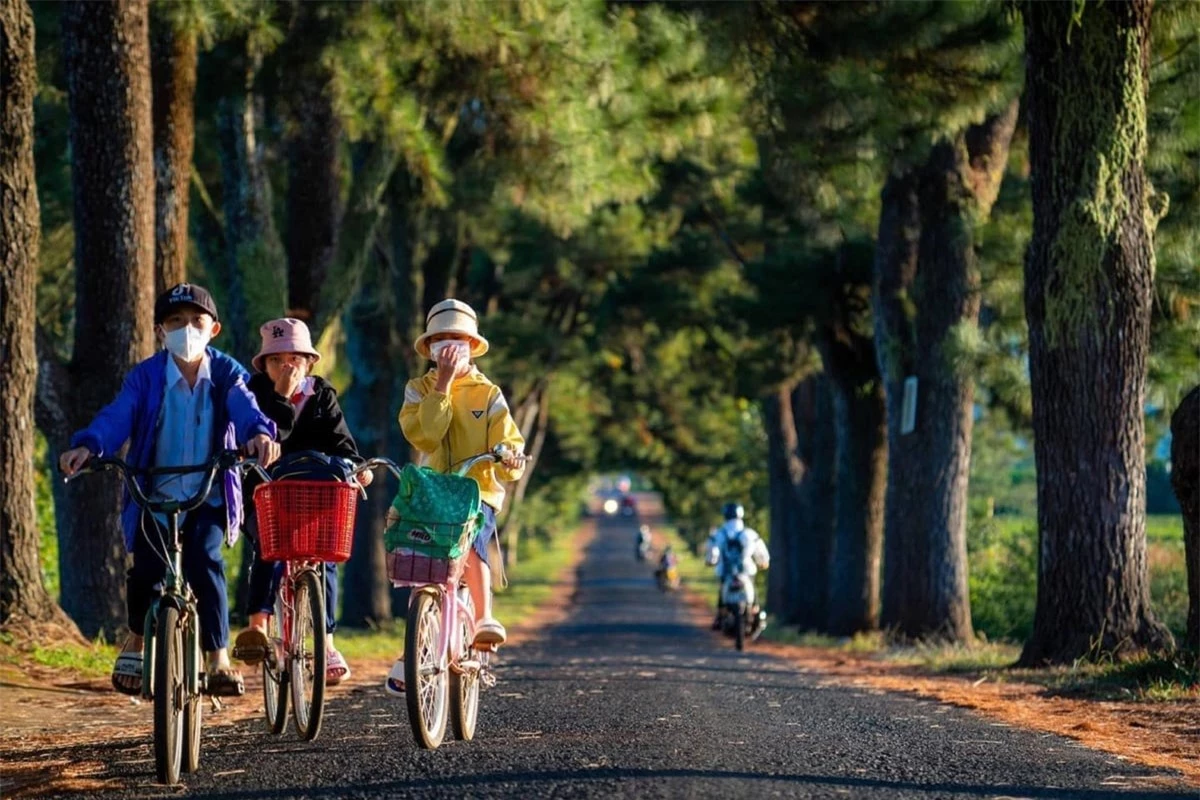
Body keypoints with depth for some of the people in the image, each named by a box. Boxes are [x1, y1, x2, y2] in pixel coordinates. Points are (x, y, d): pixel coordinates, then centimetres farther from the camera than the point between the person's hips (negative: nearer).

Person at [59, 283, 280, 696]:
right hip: (156, 495, 0)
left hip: (210, 496, 0)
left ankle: (219, 659, -14)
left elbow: (244, 407, -18)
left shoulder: (226, 375, 0)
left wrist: (260, 433, -41)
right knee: (147, 570, -9)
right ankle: (137, 640, 23)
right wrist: (86, 446, -37)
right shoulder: (146, 377, -3)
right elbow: (118, 415, -17)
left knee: (205, 563, -20)